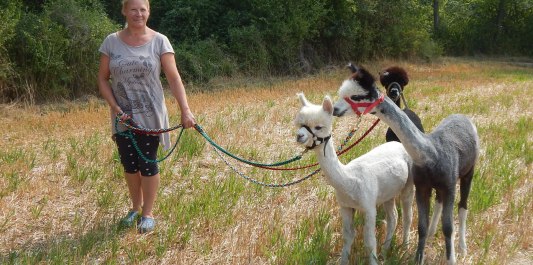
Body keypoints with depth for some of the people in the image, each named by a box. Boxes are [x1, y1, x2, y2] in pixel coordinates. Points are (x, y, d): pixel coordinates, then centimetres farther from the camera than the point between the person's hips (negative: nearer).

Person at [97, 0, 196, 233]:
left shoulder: (159, 41, -6)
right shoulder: (112, 42, -1)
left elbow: (174, 78, -10)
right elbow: (103, 79, 3)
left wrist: (185, 110, -19)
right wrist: (114, 106, -11)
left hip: (150, 115, -2)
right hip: (123, 116, 2)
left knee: (147, 163, 2)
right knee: (129, 164, 11)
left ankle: (148, 213, 17)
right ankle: (136, 207, 30)